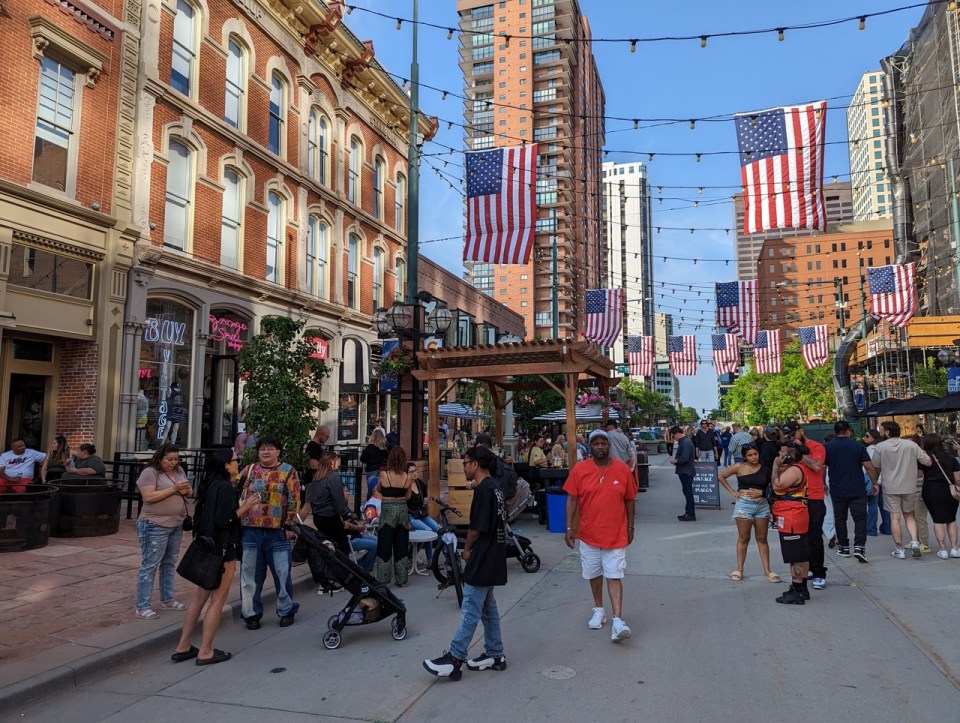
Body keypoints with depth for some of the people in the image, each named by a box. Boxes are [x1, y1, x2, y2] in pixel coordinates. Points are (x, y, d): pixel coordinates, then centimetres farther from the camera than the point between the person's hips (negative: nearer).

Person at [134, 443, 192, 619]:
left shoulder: (179, 471, 10)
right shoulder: (150, 472, -11)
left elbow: (187, 491, 16)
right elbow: (148, 496, -21)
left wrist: (186, 490, -7)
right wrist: (173, 488, -22)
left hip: (176, 525, 8)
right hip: (155, 526, -7)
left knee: (170, 563, 16)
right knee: (150, 565, -3)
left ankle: (167, 600, 27)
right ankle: (142, 607, 4)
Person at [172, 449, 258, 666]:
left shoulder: (210, 485, 9)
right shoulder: (225, 488, -19)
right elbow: (223, 521, -24)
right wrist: (244, 507, -14)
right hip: (222, 550, -9)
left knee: (199, 596, 16)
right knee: (217, 600, 1)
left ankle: (183, 647, 23)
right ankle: (205, 652, 9)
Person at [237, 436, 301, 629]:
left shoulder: (288, 471, 0)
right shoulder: (249, 470, 9)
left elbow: (294, 501, -4)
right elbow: (238, 495, 13)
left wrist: (289, 525, -9)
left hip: (278, 532, -3)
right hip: (250, 530, 3)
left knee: (282, 573, 6)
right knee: (250, 574, 9)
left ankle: (286, 610, 20)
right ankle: (251, 613, 22)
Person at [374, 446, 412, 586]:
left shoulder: (384, 474, -12)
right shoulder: (407, 477, -5)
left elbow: (378, 490, 6)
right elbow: (408, 496, 7)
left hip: (387, 510, -3)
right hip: (402, 509, 3)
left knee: (385, 547, 6)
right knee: (401, 546, 12)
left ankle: (383, 579, 9)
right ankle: (402, 580, 19)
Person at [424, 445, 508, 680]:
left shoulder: (483, 490, -18)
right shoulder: (494, 487, 11)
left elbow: (476, 527, -19)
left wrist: (467, 549, -2)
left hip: (482, 560, -10)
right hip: (493, 558, 10)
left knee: (470, 609, -5)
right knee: (488, 607, 15)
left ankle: (454, 659, 0)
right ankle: (495, 655, 22)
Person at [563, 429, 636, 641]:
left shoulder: (622, 469, -5)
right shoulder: (579, 469, -7)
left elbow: (630, 500, 4)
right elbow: (572, 499, -3)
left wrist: (630, 527, 6)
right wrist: (569, 527, -7)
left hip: (616, 535, -1)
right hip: (589, 534, 2)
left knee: (614, 577, -4)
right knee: (594, 574, 16)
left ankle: (617, 621, -3)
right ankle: (599, 610, 34)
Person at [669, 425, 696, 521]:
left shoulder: (686, 443, -20)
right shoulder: (684, 441, 13)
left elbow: (684, 458, -26)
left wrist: (675, 461, -10)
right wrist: (675, 458, 6)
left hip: (686, 472, -11)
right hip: (685, 471, 11)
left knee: (688, 492, -5)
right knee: (687, 492, 16)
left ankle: (691, 515, -1)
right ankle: (688, 512, 24)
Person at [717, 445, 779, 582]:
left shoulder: (765, 469, 2)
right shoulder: (739, 467, -4)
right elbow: (721, 476, 3)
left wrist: (761, 492, -13)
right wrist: (732, 491, -1)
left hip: (762, 505, 2)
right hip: (744, 505, -2)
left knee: (762, 539, 9)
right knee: (743, 539, 4)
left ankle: (767, 570, 15)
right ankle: (739, 570, 13)